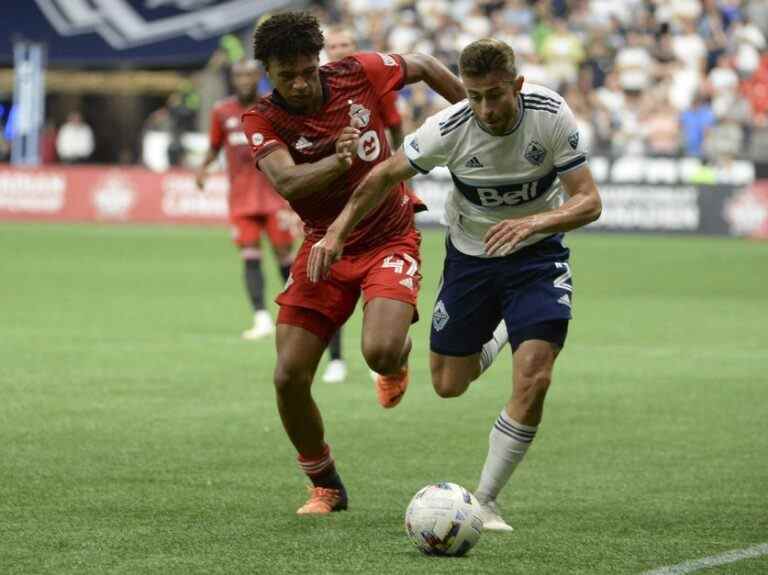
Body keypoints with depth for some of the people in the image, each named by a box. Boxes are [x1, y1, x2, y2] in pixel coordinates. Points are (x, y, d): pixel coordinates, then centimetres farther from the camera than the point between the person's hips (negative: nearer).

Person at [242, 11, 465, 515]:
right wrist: (338, 160, -49)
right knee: (289, 378, -7)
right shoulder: (262, 121, -13)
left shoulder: (358, 74, -11)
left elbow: (425, 67, 8)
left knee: (379, 354, -26)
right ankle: (326, 487, 16)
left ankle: (399, 355, 16)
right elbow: (287, 182, -32)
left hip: (390, 241, -2)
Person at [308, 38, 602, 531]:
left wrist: (534, 222, -40)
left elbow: (588, 201, -22)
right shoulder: (449, 129, -23)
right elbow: (386, 176, -6)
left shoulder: (552, 116, -24)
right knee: (449, 385, 10)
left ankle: (486, 501, -1)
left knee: (533, 382, -17)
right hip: (470, 254, 1)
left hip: (536, 254, -1)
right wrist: (337, 232, -10)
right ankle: (501, 332, 44)